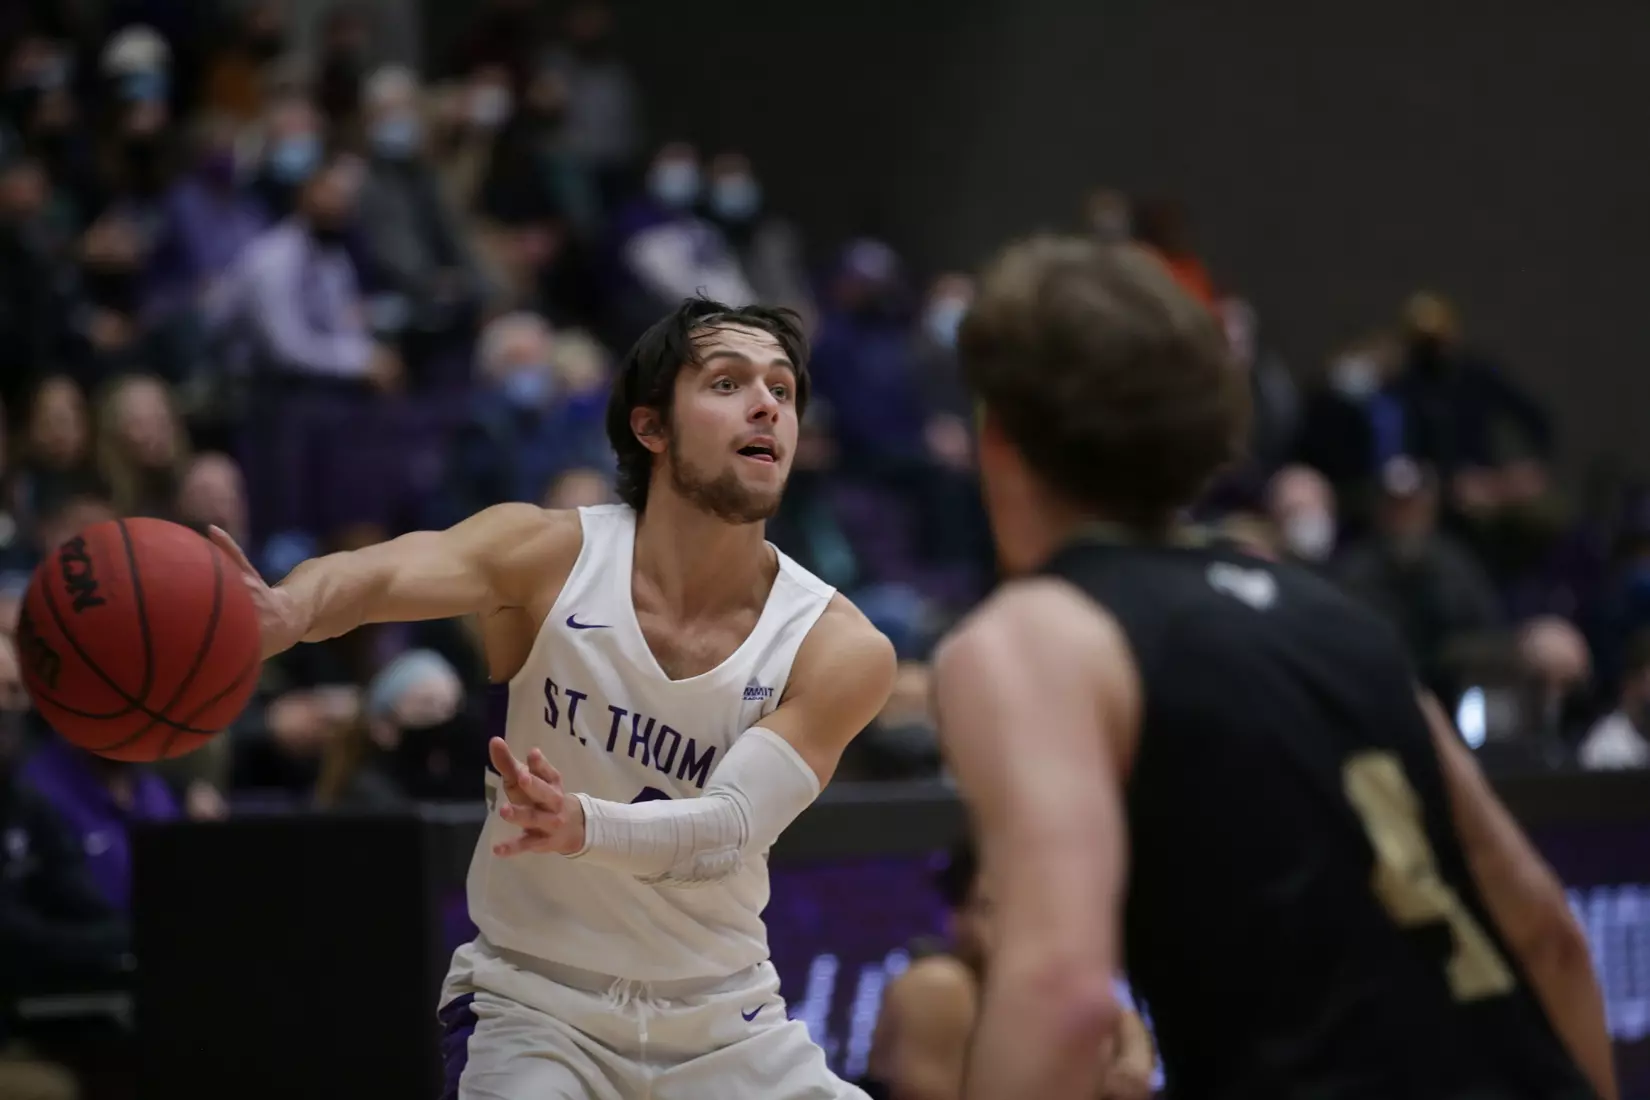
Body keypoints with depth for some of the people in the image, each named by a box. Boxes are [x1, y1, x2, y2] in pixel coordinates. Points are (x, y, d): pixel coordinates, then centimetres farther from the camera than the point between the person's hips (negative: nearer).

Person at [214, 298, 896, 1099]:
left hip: (723, 1024, 3)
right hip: (534, 1006, -3)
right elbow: (383, 573, -34)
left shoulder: (838, 650, -12)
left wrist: (584, 827, -46)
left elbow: (730, 830, -25)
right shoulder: (550, 557, -14)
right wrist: (288, 611, -58)